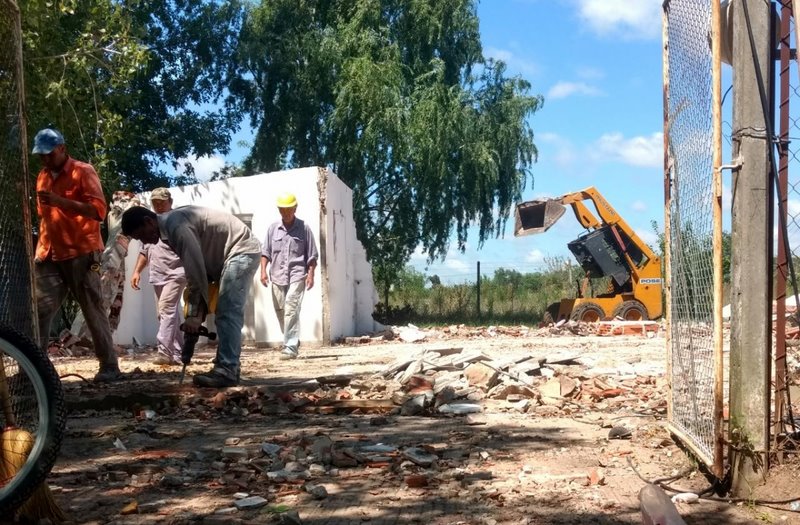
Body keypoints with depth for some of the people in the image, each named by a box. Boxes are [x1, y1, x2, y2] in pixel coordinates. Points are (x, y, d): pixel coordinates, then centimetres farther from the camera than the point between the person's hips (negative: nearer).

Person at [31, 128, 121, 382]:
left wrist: (60, 200, -24)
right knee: (40, 311, -3)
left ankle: (109, 367, 1)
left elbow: (99, 210, -15)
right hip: (49, 256, 6)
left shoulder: (83, 171, -3)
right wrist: (41, 248, 17)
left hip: (80, 254, -6)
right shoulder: (43, 176, 17)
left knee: (94, 311, -3)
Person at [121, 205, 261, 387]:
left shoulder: (176, 226, -22)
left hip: (242, 250, -11)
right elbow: (195, 270, 9)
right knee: (226, 312, 12)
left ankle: (226, 371, -20)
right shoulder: (169, 228, 9)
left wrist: (195, 314, -20)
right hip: (230, 255, 11)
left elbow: (196, 271, -24)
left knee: (228, 313, -17)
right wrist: (196, 311, 3)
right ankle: (229, 366, 16)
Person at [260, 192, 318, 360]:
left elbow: (311, 255, 3)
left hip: (297, 275, -4)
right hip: (277, 276, 4)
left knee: (291, 310, -15)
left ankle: (291, 347, -17)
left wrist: (311, 275, -4)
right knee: (280, 311, 9)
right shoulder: (273, 228, 10)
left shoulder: (304, 228, 3)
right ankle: (292, 342, 27)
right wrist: (263, 271, 0)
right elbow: (266, 252, 12)